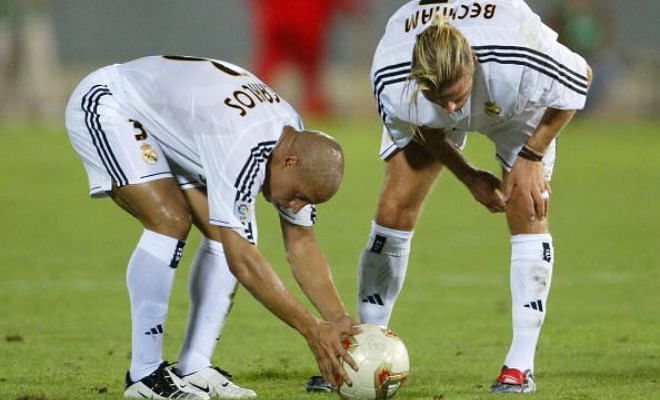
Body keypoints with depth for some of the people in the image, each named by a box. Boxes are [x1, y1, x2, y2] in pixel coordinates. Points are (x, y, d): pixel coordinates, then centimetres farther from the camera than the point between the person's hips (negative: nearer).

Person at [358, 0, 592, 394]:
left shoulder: (520, 62, -46)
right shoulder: (389, 79, -40)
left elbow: (580, 78, -23)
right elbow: (422, 129, -14)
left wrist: (530, 157, -21)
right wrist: (468, 175, -15)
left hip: (517, 108, -1)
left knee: (528, 211, -15)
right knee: (395, 209, -10)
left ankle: (521, 365, -8)